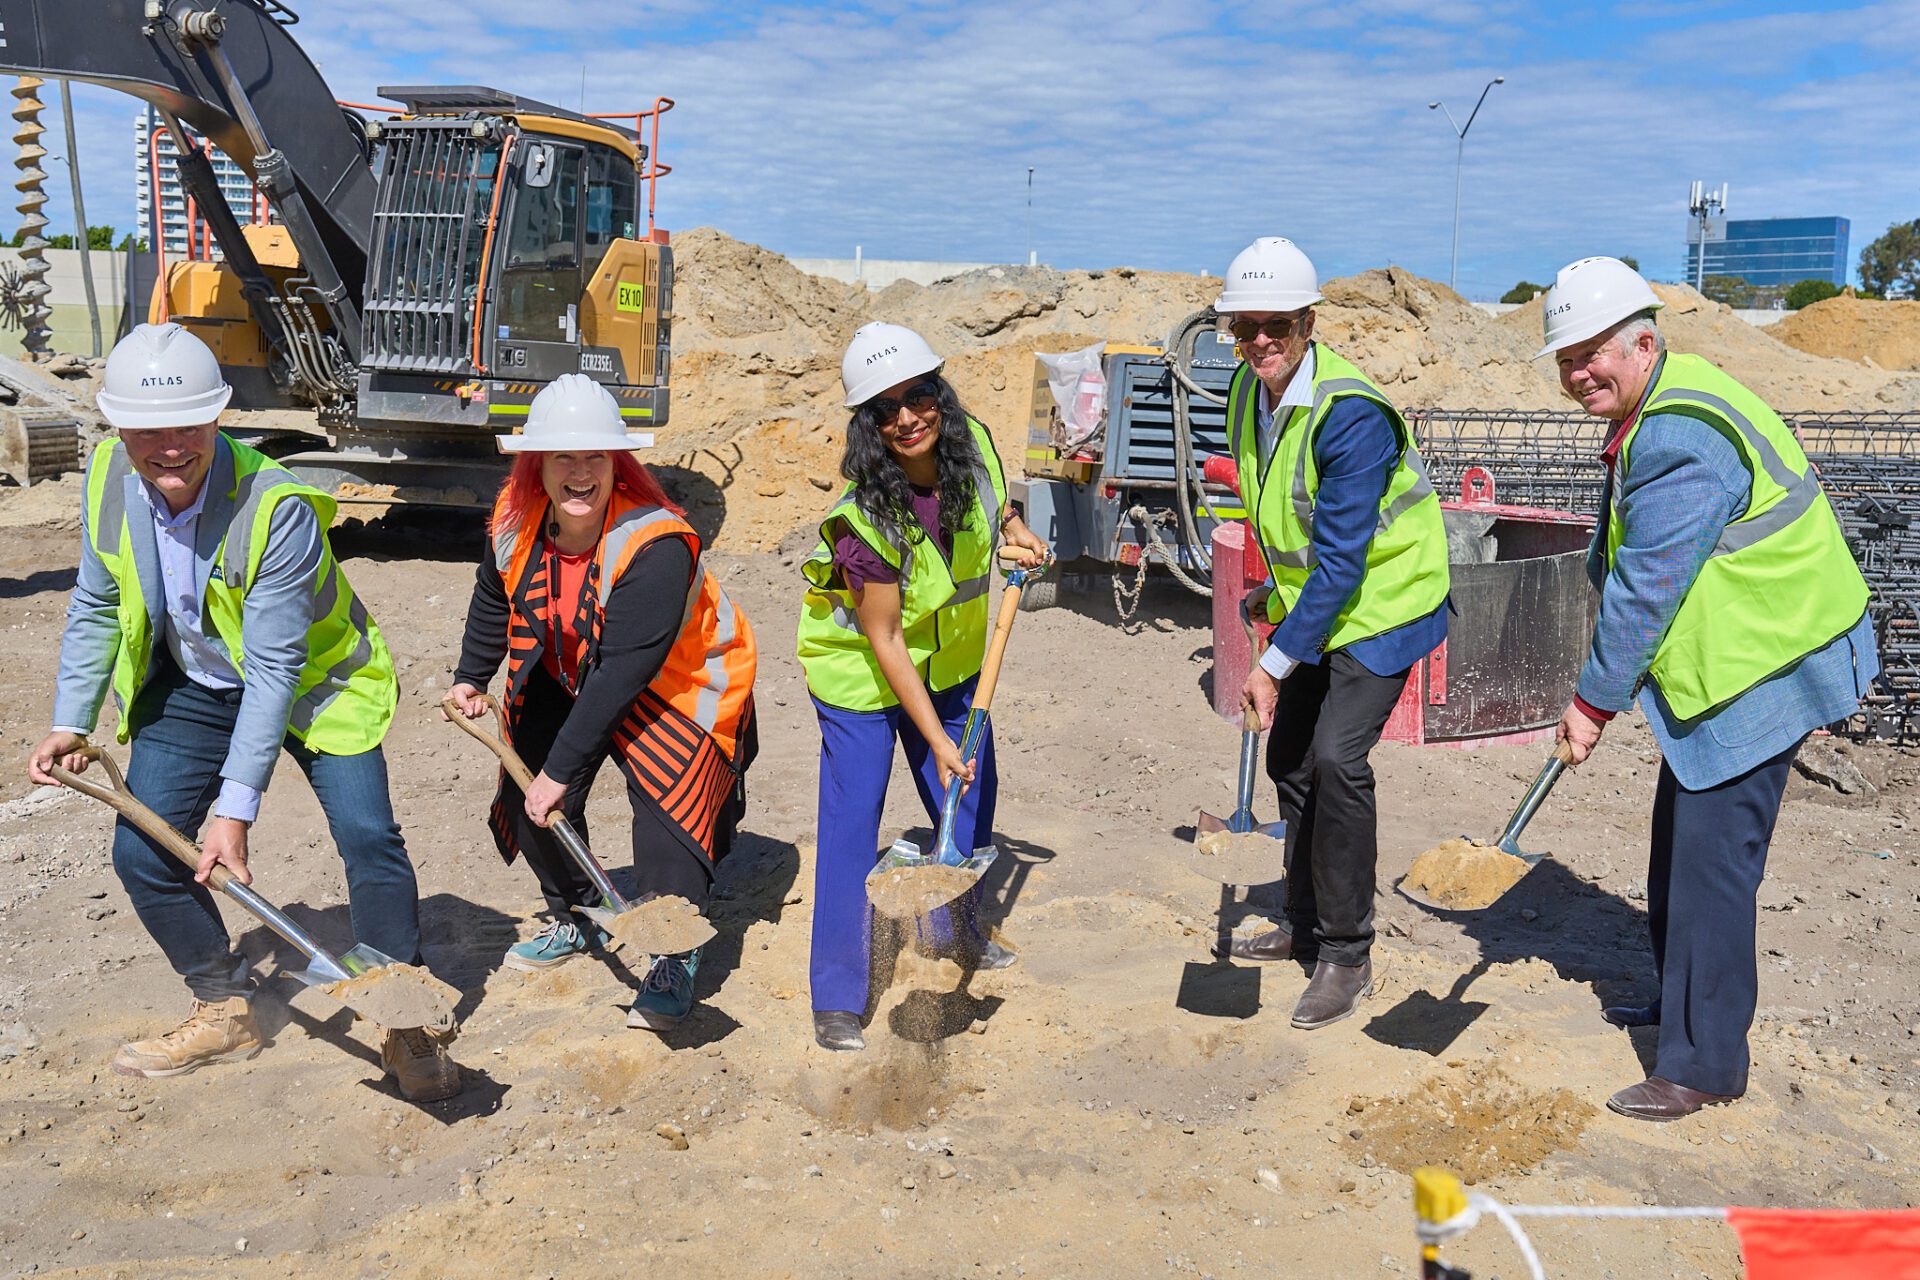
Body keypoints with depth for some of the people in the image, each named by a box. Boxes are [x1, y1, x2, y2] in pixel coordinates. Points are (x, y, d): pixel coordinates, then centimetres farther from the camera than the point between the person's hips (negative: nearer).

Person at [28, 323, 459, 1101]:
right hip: (193, 687, 5)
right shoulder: (107, 481, -14)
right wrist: (71, 722, -6)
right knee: (141, 852, -1)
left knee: (368, 838, -16)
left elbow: (273, 668, -31)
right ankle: (224, 1013, 20)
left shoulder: (277, 506, -32)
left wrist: (236, 805, -32)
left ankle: (403, 1027, 1)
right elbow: (96, 608, 2)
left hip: (314, 681, -5)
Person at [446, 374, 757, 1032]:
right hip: (567, 676, 6)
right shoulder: (516, 519, -15)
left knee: (666, 804, -20)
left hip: (674, 686, -6)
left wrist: (561, 768, -30)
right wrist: (471, 677, 18)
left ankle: (673, 962, -2)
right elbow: (495, 599, 9)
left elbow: (622, 672, -33)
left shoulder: (655, 545, -35)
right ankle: (577, 919, 29)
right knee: (527, 796, 3)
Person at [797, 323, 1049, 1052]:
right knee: (851, 827, -4)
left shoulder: (972, 444, -16)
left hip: (952, 660, 6)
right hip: (860, 672, -6)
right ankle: (837, 1000, 10)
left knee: (972, 801, 17)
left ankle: (953, 928, 44)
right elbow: (884, 642, -25)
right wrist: (937, 739, -24)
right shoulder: (865, 518, -32)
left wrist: (1012, 527, -7)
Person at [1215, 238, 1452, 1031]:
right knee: (1290, 759, 13)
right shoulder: (1250, 394, -1)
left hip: (1383, 606, -9)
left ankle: (1347, 956, -5)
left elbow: (1342, 560, -29)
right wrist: (1277, 590, 19)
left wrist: (1276, 663, -28)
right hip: (1315, 604, 9)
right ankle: (1306, 927, 31)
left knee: (1336, 759, -20)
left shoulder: (1350, 415, -28)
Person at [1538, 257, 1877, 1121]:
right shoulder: (1649, 415, 10)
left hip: (1760, 670, -11)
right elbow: (1615, 567, 15)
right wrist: (1607, 683, 10)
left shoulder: (1681, 443, -26)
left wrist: (1595, 701, -16)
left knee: (1711, 863, -7)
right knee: (1677, 848, 21)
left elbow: (1648, 589, -25)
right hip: (1714, 669, 11)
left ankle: (1704, 1065, 4)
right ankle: (1681, 1003, 39)